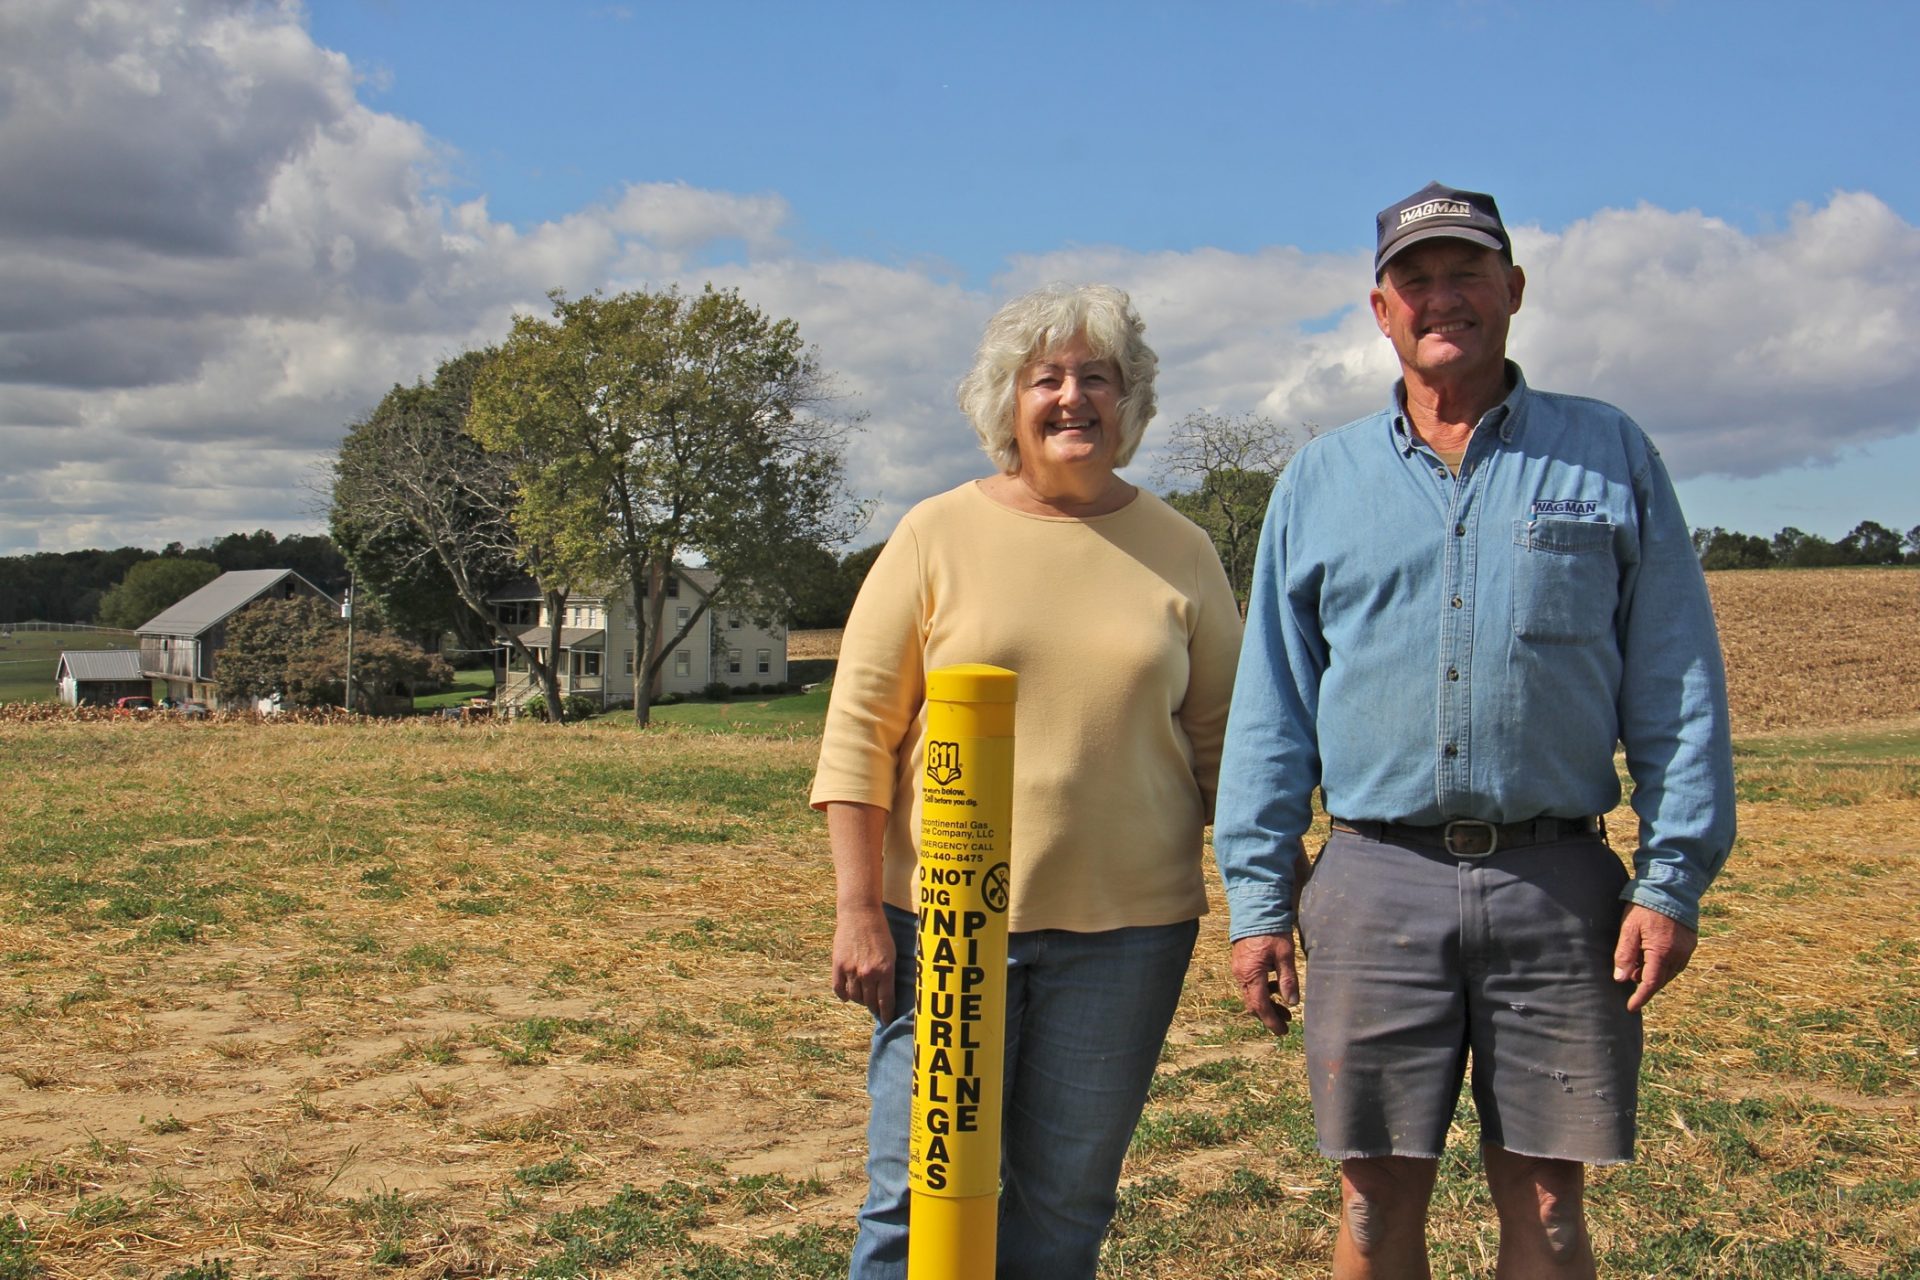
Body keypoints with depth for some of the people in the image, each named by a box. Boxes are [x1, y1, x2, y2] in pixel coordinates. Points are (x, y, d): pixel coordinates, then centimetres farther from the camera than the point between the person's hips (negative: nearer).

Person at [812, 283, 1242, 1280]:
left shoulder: (1179, 552, 8)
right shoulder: (937, 535, 2)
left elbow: (1221, 742, 11)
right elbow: (860, 729, 0)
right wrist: (857, 906, -6)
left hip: (1125, 926, 2)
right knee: (920, 1197, 1)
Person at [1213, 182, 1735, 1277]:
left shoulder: (1610, 456, 7)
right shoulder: (1319, 484, 10)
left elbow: (1677, 685, 4)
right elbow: (1271, 708, 9)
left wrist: (1674, 879, -4)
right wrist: (1259, 899, 3)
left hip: (1558, 887, -1)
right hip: (1376, 886, 1)